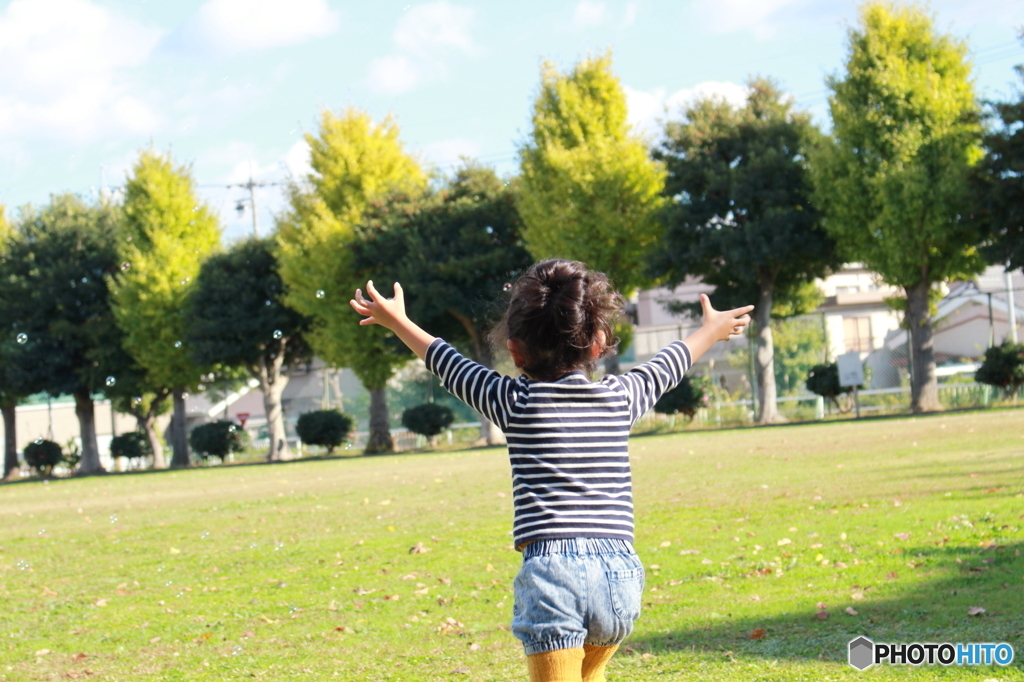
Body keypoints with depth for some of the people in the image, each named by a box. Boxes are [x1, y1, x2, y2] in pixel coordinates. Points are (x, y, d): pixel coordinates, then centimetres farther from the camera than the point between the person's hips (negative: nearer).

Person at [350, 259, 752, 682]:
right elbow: (668, 366, 30)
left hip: (553, 571, -4)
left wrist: (396, 321, 33)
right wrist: (711, 330, 50)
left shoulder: (517, 402, 3)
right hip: (619, 574, 4)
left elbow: (447, 364, 17)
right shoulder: (621, 397, 10)